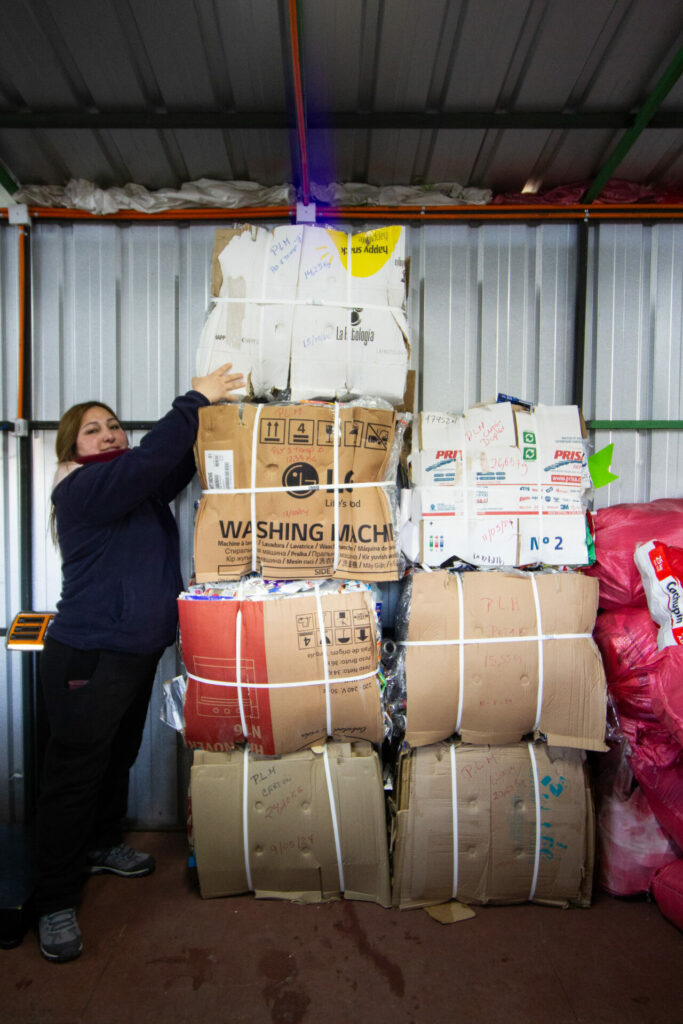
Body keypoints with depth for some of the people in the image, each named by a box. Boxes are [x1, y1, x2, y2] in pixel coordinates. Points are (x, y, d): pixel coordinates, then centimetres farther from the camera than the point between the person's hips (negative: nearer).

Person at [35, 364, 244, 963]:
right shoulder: (80, 490, -16)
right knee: (74, 774, 2)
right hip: (87, 659, -8)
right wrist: (195, 400, -23)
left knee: (119, 758, 23)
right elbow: (152, 459, -29)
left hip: (138, 653, 9)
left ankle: (102, 846, 45)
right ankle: (55, 903, 17)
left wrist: (213, 406, -6)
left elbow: (184, 461, 6)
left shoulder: (142, 489, 10)